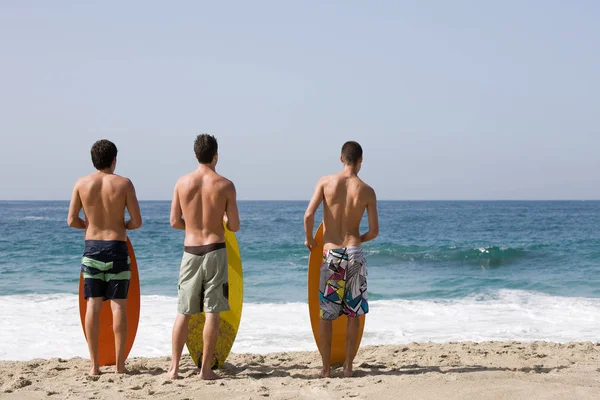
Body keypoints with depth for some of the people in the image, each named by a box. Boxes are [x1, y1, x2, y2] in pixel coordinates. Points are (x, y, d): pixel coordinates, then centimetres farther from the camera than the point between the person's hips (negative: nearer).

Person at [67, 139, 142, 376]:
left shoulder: (82, 184, -1)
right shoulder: (124, 184, -6)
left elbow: (72, 221, -1)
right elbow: (137, 221, -7)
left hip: (92, 248, 2)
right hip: (117, 248, -2)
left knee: (93, 305, 4)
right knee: (118, 305, 1)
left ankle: (94, 365, 3)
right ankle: (120, 363, 0)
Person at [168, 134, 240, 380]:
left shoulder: (182, 182, 0)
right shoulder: (225, 185, -6)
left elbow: (174, 222, 3)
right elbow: (234, 227, -5)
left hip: (191, 251, 2)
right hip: (215, 251, -2)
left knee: (183, 312, 10)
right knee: (212, 313, 2)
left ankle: (174, 367, 10)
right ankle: (206, 369, 3)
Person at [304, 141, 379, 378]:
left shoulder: (326, 182, -3)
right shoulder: (367, 191, -1)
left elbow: (309, 215, -10)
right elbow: (374, 231, 0)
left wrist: (309, 239, 8)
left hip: (331, 253, 0)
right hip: (354, 252, 0)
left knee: (326, 313, 7)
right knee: (354, 313, 9)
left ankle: (326, 368, 8)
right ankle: (348, 366, 11)